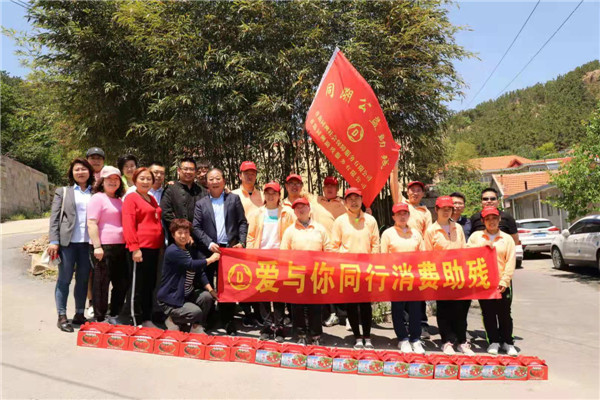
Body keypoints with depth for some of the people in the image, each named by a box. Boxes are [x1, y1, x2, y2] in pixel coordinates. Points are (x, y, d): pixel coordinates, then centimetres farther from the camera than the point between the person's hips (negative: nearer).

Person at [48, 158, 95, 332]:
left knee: (83, 280, 8)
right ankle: (62, 316, 10)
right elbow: (54, 218, 3)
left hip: (88, 242, 2)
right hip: (67, 242, -1)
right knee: (64, 279, 2)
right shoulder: (62, 192, 9)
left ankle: (79, 314, 18)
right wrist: (53, 241, -8)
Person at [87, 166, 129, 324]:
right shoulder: (97, 198, -6)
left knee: (122, 284, 11)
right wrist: (97, 247, -19)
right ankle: (99, 320, 13)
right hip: (104, 247, -8)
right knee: (101, 285, 2)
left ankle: (113, 316, 24)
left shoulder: (119, 201, 17)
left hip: (120, 247, 8)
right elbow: (91, 224, -13)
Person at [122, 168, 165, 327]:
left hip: (154, 248, 8)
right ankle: (137, 322, 10)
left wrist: (161, 245, 16)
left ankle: (148, 320, 24)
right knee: (138, 286, 1)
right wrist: (134, 248, -19)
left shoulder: (152, 199, 18)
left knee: (150, 284, 13)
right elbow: (128, 225, -13)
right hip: (141, 248, -8)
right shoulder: (131, 198, -5)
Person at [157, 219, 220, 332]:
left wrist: (210, 289, -3)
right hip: (170, 299, -8)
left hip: (187, 294, 8)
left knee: (207, 297, -16)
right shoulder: (172, 251, -18)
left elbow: (199, 271, 8)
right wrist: (211, 259, -12)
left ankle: (197, 327, 4)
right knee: (196, 312, -24)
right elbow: (192, 265, -26)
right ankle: (173, 321, 6)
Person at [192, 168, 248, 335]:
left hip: (231, 249, 0)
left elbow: (242, 222, 6)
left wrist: (241, 242, -6)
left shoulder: (234, 199, 9)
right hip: (209, 251, 1)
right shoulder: (201, 203, 8)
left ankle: (229, 324, 11)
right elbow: (196, 227, 2)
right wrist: (209, 244, -10)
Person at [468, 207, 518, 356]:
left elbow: (510, 262, 0)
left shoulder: (507, 238, 6)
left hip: (502, 283, 0)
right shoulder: (475, 236, 8)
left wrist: (504, 281, -8)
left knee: (504, 314, 5)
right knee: (488, 314, 7)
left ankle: (507, 342, 20)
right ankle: (493, 341, 20)